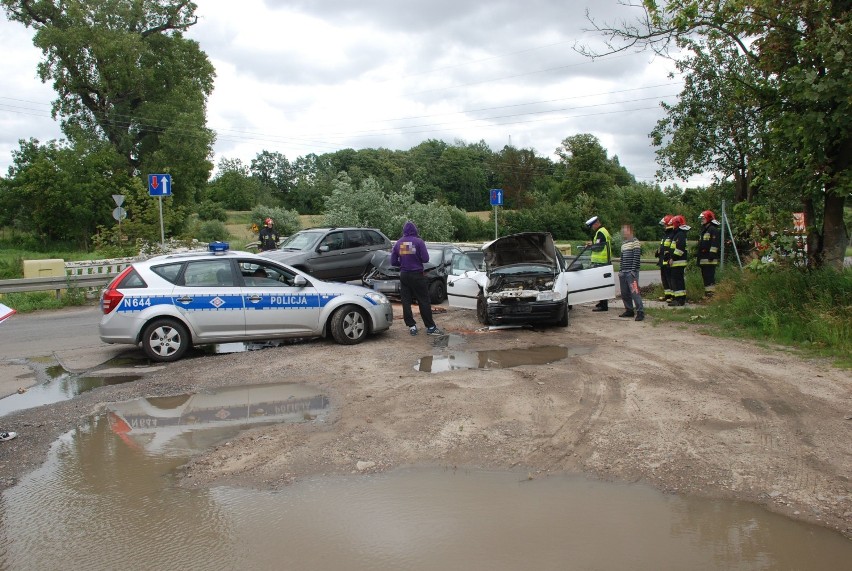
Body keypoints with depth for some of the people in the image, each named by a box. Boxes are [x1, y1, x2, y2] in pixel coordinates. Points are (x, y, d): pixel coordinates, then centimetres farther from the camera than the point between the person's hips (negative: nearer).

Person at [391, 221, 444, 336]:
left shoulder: (398, 243, 4)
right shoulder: (419, 241, -7)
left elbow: (393, 262, 5)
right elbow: (425, 259, -10)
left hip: (404, 275, 3)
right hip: (417, 275, -3)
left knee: (406, 301, 8)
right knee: (423, 301, 0)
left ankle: (412, 326, 6)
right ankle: (430, 327, 1)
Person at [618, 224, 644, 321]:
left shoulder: (635, 241, -5)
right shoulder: (623, 243, 19)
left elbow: (637, 257, -12)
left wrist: (633, 270, -18)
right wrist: (620, 270, 15)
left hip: (631, 272, -8)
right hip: (623, 272, 8)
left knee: (634, 292, -14)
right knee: (624, 293, 9)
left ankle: (640, 312, -12)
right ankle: (629, 310, 19)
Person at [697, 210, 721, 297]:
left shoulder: (713, 229, -9)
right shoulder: (704, 230, 23)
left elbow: (715, 243, -17)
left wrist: (712, 254, -22)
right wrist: (698, 257, 25)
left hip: (709, 259, -10)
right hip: (703, 259, 10)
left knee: (710, 276, -12)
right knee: (705, 276, 12)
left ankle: (711, 292, -12)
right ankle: (707, 292, 18)